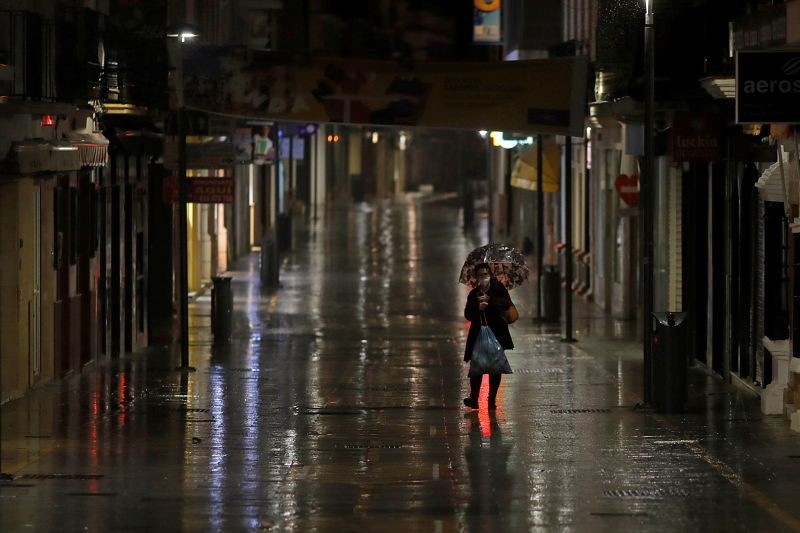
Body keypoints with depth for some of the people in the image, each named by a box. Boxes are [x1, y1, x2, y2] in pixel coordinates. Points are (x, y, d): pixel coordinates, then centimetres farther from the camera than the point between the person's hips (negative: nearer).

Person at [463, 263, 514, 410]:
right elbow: (468, 314, 1)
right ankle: (474, 398, 0)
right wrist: (478, 308, -18)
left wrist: (489, 300, -21)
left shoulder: (498, 288, 2)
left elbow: (507, 303, -13)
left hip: (497, 333, -1)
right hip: (478, 333, 1)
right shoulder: (473, 294, 8)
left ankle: (492, 399, 7)